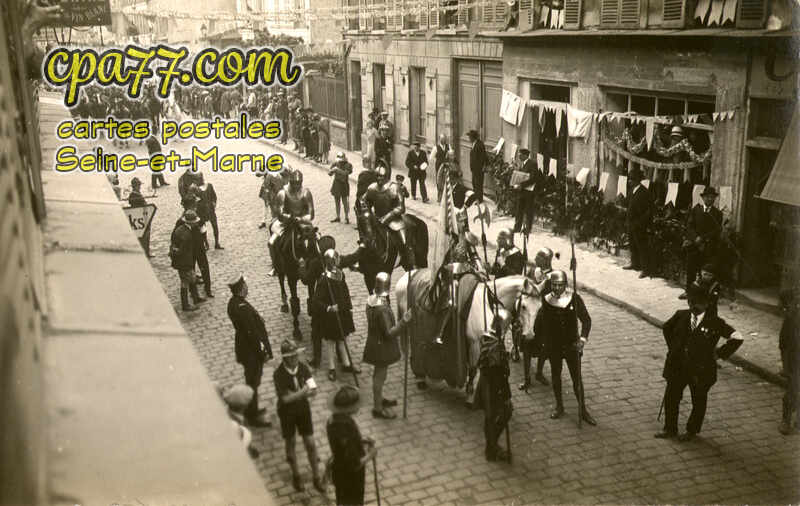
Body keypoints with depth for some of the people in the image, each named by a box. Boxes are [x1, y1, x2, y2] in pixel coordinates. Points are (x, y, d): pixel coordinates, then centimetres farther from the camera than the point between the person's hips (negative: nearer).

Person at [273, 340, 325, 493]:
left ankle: (316, 477, 23)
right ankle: (295, 475, 37)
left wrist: (295, 394, -29)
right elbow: (285, 398, -26)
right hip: (287, 413, -3)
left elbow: (313, 391, -15)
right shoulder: (279, 374, -25)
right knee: (290, 444, 15)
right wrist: (303, 392, -25)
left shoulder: (303, 368, -13)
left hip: (303, 409, 3)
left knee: (310, 444, 6)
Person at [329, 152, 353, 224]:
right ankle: (338, 217, 20)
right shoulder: (335, 164, 4)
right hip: (336, 184, 5)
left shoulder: (348, 165, -9)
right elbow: (329, 173, 1)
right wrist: (332, 170, -21)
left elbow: (345, 173, -24)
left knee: (345, 202, -5)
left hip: (344, 185, -5)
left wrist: (338, 170, -33)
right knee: (337, 202, 11)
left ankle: (347, 218, 3)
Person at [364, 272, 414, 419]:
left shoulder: (371, 300, -5)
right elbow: (389, 333, -29)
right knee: (380, 375, 7)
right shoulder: (383, 309, -32)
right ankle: (378, 408, 21)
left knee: (378, 374, 25)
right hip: (382, 346, -9)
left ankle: (379, 399, 45)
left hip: (374, 341, 9)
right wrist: (404, 321, -36)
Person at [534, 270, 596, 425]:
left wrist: (583, 338, -19)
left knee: (576, 378, 3)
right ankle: (559, 406, 32)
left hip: (571, 344, -2)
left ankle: (583, 410, 17)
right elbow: (540, 324, 2)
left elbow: (586, 319, -9)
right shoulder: (546, 301, -8)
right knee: (555, 375, 15)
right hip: (553, 345, 2)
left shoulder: (574, 299, -13)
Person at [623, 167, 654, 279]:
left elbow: (651, 209, -19)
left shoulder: (644, 192, -18)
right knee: (633, 245, 20)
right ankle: (635, 263, 36)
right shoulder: (633, 190, 8)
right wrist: (628, 219, 11)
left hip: (639, 225, -9)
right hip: (631, 224, 9)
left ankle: (645, 269, 7)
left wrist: (640, 221, -20)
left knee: (642, 246, -1)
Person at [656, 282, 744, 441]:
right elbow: (667, 328, 19)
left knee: (698, 402, 14)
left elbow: (737, 338, -12)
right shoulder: (680, 316, -1)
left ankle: (692, 430, 34)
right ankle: (670, 429, 28)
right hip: (677, 368, 3)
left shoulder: (715, 323, -13)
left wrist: (719, 354, -11)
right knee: (671, 398, 11)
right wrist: (672, 347, 11)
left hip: (700, 370, -3)